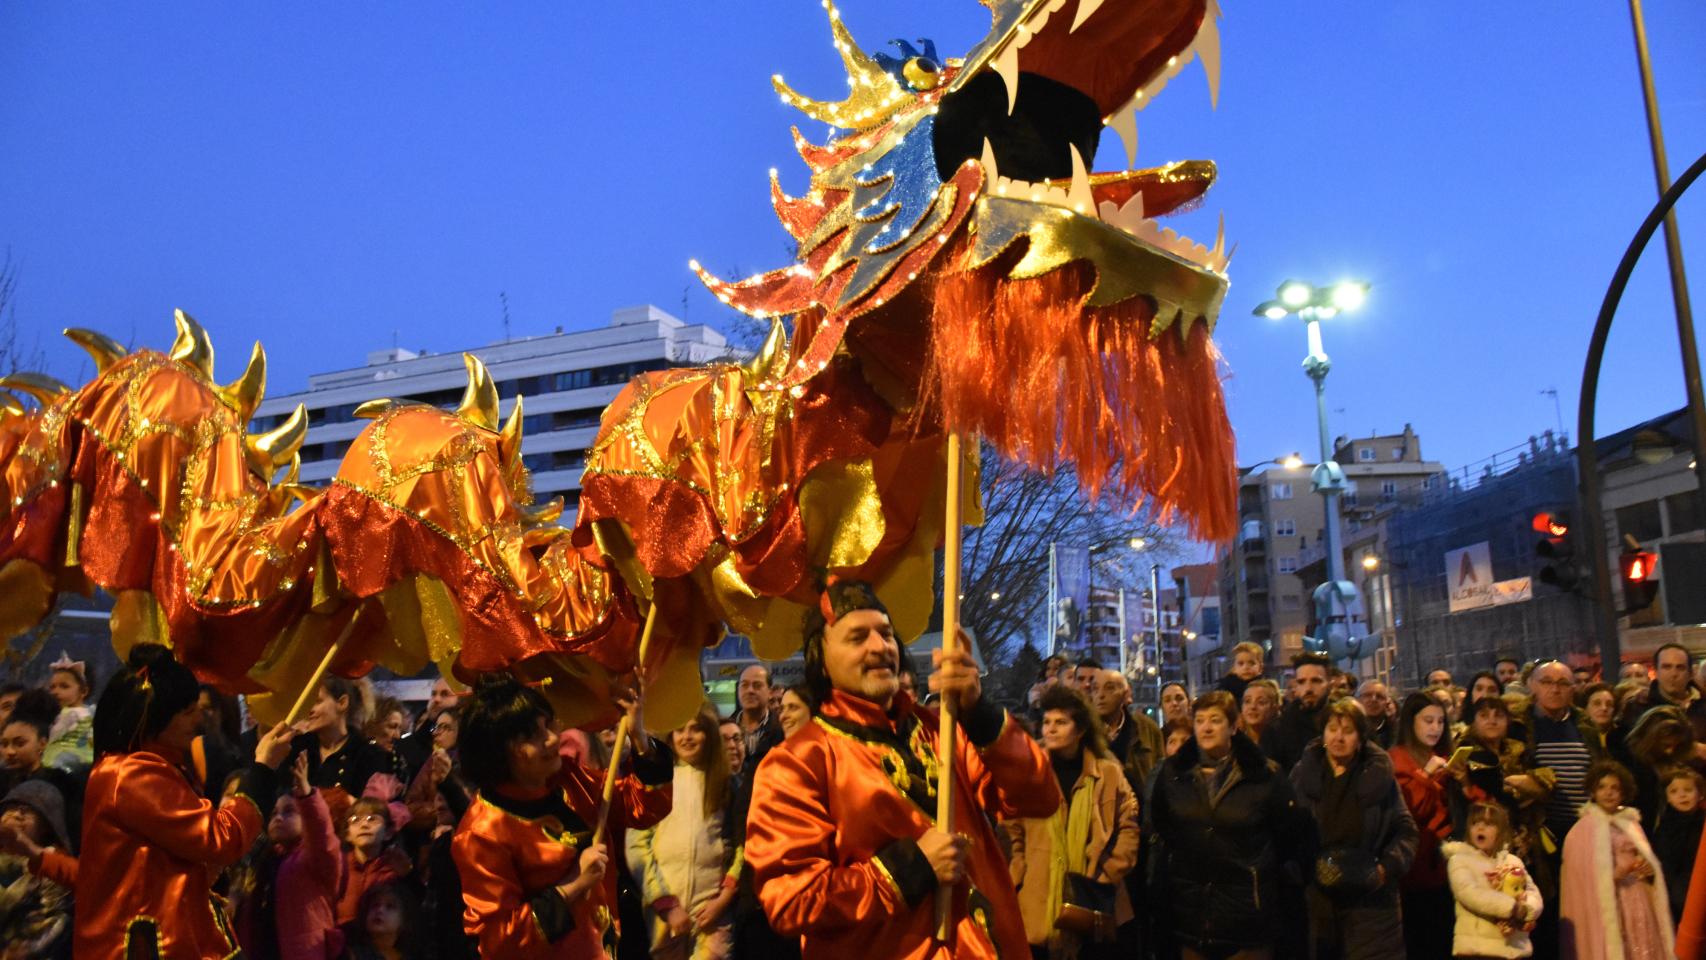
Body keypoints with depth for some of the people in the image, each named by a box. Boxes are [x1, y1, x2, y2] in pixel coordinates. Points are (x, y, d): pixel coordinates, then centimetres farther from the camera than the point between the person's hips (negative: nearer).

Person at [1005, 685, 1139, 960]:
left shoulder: (1109, 772, 5)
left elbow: (1128, 827, 6)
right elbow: (1012, 832, 4)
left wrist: (1109, 875, -3)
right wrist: (1019, 880, -5)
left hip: (1092, 905, 1)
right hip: (1039, 905, -1)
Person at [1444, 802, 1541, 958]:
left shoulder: (1513, 861, 14)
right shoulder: (1460, 859, 0)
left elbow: (1534, 895, 3)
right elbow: (1470, 894, -16)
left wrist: (1524, 911, -18)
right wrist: (1513, 907, -21)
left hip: (1517, 948, 5)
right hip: (1477, 947, -5)